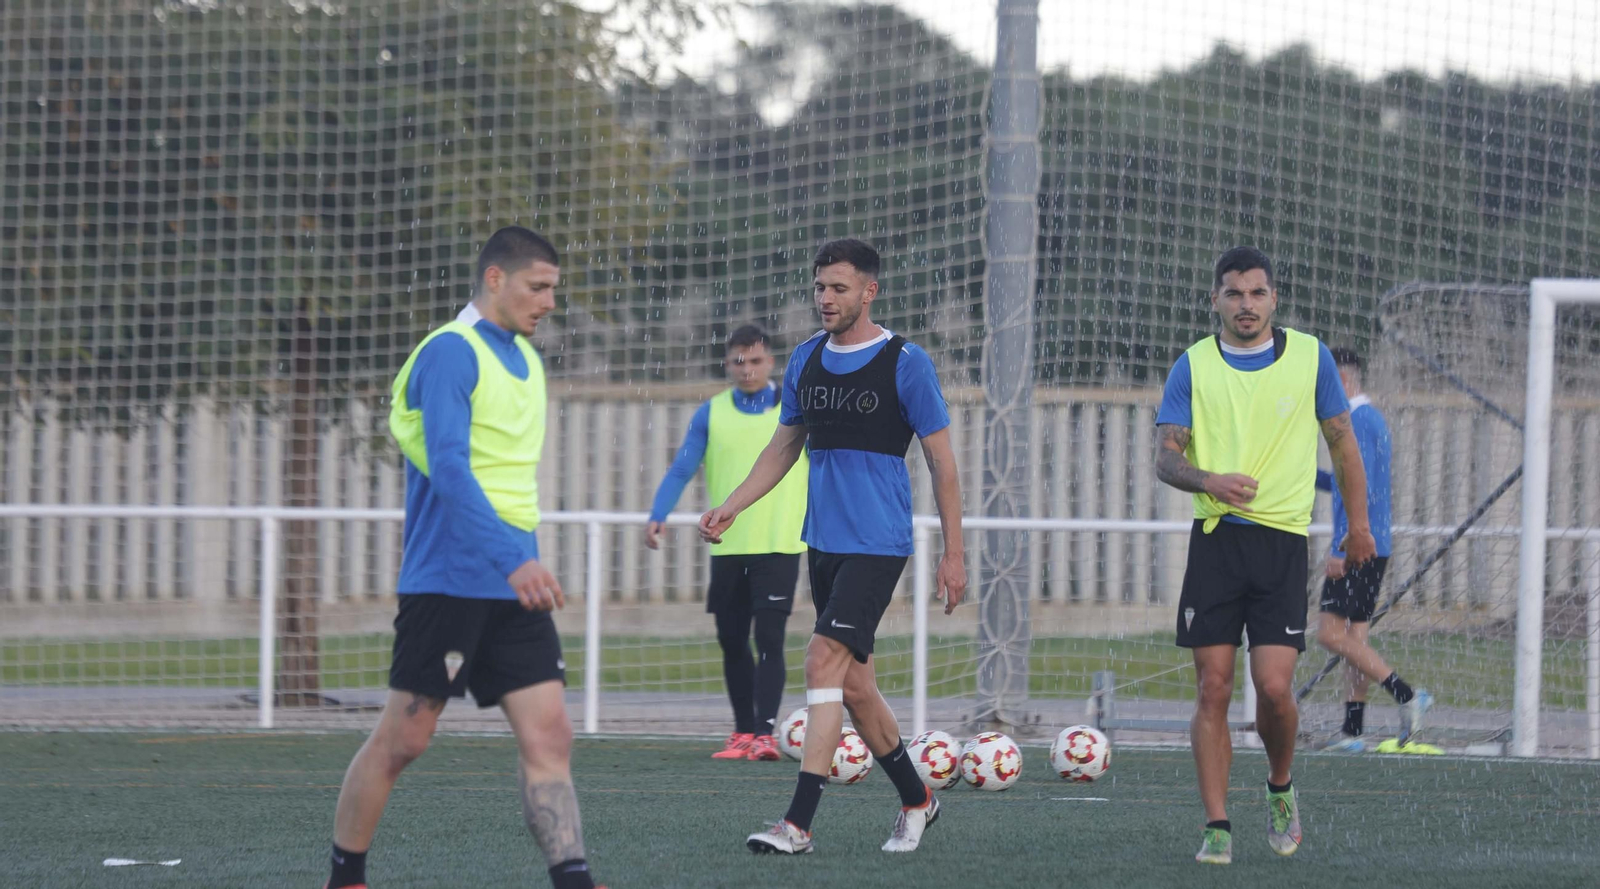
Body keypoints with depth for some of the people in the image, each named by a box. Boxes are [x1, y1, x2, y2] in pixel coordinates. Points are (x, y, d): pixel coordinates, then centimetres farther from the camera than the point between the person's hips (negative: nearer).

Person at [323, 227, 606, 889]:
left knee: (548, 735, -4)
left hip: (515, 587, 8)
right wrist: (513, 559, -32)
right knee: (403, 737, 0)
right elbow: (449, 468, -23)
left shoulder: (525, 360, 16)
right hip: (449, 579, -8)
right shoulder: (449, 353, -12)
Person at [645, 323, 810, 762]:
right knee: (732, 641, 7)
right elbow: (681, 469, 1)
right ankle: (743, 732, 17)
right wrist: (658, 515, -13)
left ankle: (765, 733, -15)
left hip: (779, 544, -3)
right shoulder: (711, 414, 5)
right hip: (728, 545, 3)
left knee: (769, 639, -12)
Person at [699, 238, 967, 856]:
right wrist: (731, 506, 9)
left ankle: (798, 823, -18)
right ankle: (916, 800, 28)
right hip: (824, 542, 7)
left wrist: (953, 553, -6)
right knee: (854, 685, 10)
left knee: (825, 660, -17)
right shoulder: (806, 361, 9)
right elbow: (784, 446, 21)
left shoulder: (905, 364, -7)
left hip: (878, 544, -7)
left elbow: (941, 462, -4)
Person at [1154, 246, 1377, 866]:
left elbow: (1342, 442, 15)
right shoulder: (1193, 366, 5)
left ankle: (1280, 789, 18)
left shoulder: (1310, 357, 5)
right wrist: (1208, 480, -19)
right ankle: (1217, 827, 4)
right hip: (1215, 537, 1)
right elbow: (1165, 457, 2)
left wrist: (1358, 524, 17)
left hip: (1282, 538, -1)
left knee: (1274, 687, -10)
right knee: (1212, 688, -2)